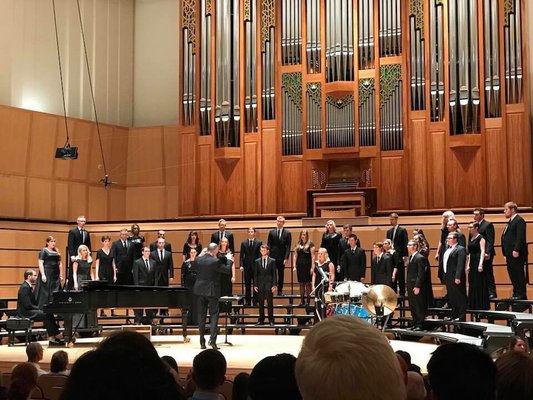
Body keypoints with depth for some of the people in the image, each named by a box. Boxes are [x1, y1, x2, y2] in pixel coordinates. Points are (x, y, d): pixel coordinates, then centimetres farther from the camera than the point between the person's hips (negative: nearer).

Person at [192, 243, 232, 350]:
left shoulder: (198, 260, -3)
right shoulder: (215, 261, -18)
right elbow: (228, 270, -13)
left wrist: (201, 254, 16)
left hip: (200, 290, 5)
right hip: (212, 291, -5)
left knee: (201, 315, 10)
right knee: (214, 315, 2)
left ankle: (202, 341, 11)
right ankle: (212, 340, -9)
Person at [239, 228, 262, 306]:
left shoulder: (259, 242, 1)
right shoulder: (244, 243, 7)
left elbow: (260, 254, -1)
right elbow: (241, 255, 5)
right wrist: (241, 265, -5)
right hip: (247, 266, 2)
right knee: (247, 285, 6)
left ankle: (255, 300, 7)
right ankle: (247, 301, 11)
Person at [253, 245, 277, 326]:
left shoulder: (272, 261, 2)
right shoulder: (257, 261, 7)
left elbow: (274, 274, 1)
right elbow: (255, 274, 7)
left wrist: (274, 285, -6)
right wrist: (255, 285, -1)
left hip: (269, 284, -1)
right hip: (260, 284, 2)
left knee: (270, 303, 1)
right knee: (261, 303, 4)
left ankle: (271, 320, 6)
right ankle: (261, 320, 11)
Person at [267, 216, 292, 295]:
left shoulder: (287, 233, 3)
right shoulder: (271, 232, 8)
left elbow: (288, 247, -1)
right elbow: (268, 245, 6)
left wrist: (286, 258, -10)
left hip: (282, 257, -1)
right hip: (272, 256, 1)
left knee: (281, 275, 5)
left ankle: (280, 291, 10)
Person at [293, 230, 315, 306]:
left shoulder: (310, 244, -2)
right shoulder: (298, 245, 12)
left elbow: (313, 256, -5)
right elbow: (295, 256, 12)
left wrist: (312, 267, -11)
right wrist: (294, 266, 4)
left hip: (307, 265, -4)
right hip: (299, 265, 4)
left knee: (307, 283, -1)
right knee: (301, 283, 6)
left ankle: (308, 299, 3)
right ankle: (302, 300, 10)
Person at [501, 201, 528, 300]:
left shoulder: (519, 220, -10)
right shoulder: (511, 221, 20)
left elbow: (521, 237, -19)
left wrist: (516, 250, -25)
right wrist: (506, 253, 16)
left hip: (516, 254, -10)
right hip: (510, 254, 10)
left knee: (519, 274, -6)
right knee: (512, 273, 11)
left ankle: (521, 295, -3)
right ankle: (516, 294, 16)